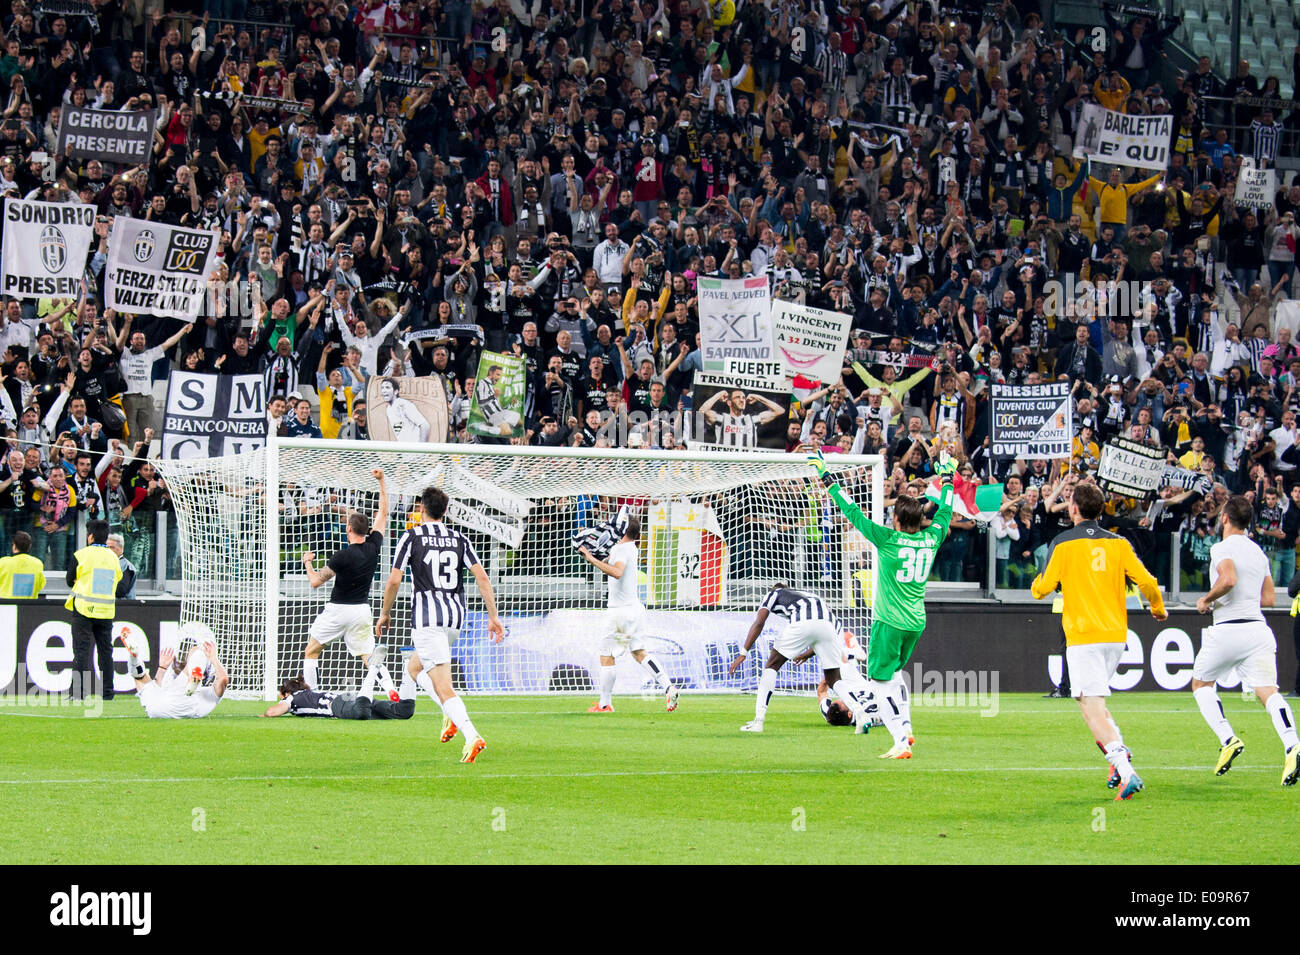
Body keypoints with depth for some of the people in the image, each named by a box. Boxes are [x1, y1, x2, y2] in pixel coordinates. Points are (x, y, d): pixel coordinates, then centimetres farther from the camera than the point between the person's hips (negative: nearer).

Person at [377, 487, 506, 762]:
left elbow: (394, 580, -5)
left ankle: (472, 736, -28)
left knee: (443, 686, -11)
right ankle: (452, 714, 7)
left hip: (427, 618, -6)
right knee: (414, 668, 26)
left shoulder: (412, 537, -2)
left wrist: (385, 613, 10)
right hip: (456, 616, 6)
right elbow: (482, 577, 2)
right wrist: (494, 617, 4)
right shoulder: (460, 540, 9)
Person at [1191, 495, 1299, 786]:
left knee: (1201, 684, 16)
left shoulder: (1222, 548, -5)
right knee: (1268, 691, -6)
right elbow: (1268, 598, 21)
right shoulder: (1258, 552, 17)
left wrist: (1207, 599, -8)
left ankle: (1228, 739, -2)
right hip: (1258, 629, 5)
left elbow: (1228, 579, -24)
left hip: (1228, 630, -5)